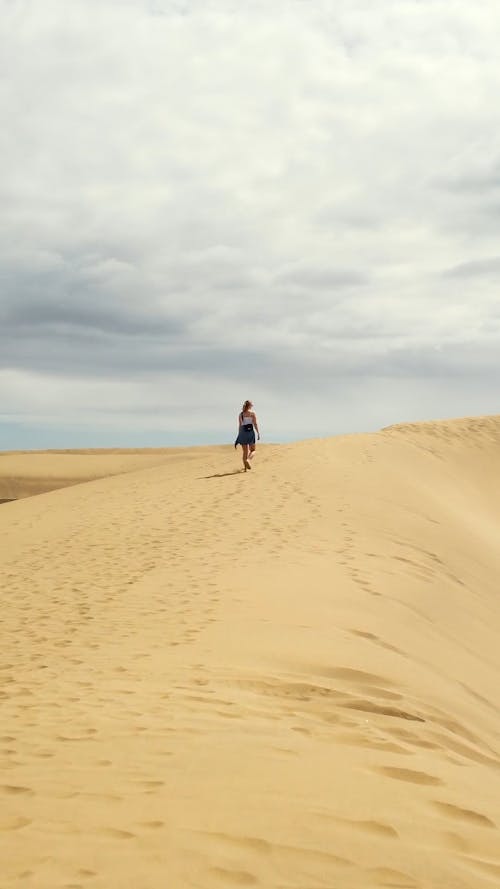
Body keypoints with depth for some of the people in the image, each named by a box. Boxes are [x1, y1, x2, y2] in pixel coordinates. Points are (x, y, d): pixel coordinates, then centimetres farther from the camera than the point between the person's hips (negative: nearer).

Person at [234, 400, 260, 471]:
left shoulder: (241, 414, 10)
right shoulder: (252, 413, -1)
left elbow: (240, 426, 11)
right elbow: (255, 424, -6)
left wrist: (239, 436, 15)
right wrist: (258, 433, -2)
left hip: (242, 432, 4)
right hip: (250, 431, -4)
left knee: (245, 451, 10)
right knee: (253, 450, 6)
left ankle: (245, 468, 8)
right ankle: (248, 459, -25)